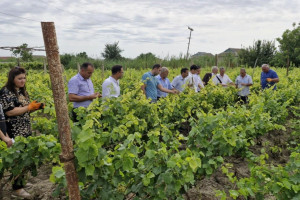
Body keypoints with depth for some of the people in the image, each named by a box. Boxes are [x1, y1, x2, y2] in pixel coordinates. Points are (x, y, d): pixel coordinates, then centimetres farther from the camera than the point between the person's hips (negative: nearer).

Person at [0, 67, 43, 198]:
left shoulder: (22, 91, 12)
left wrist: (36, 107, -1)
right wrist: (29, 107, -20)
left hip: (25, 131, 8)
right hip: (14, 133, -8)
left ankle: (21, 181, 32)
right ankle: (17, 187, 13)